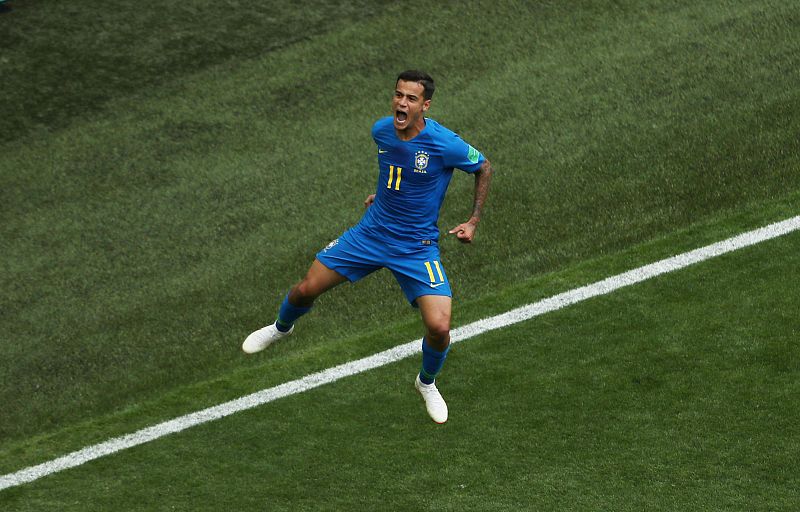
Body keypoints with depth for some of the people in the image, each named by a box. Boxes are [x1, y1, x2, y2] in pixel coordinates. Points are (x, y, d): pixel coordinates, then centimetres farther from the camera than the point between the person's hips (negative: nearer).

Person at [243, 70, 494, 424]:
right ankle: (281, 328, 43)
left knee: (439, 328, -17)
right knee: (307, 289, 6)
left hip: (417, 248, -4)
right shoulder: (381, 130, -7)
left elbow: (484, 168, -4)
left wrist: (473, 221, -7)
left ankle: (427, 383, 17)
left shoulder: (445, 144, -23)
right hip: (372, 232, 4)